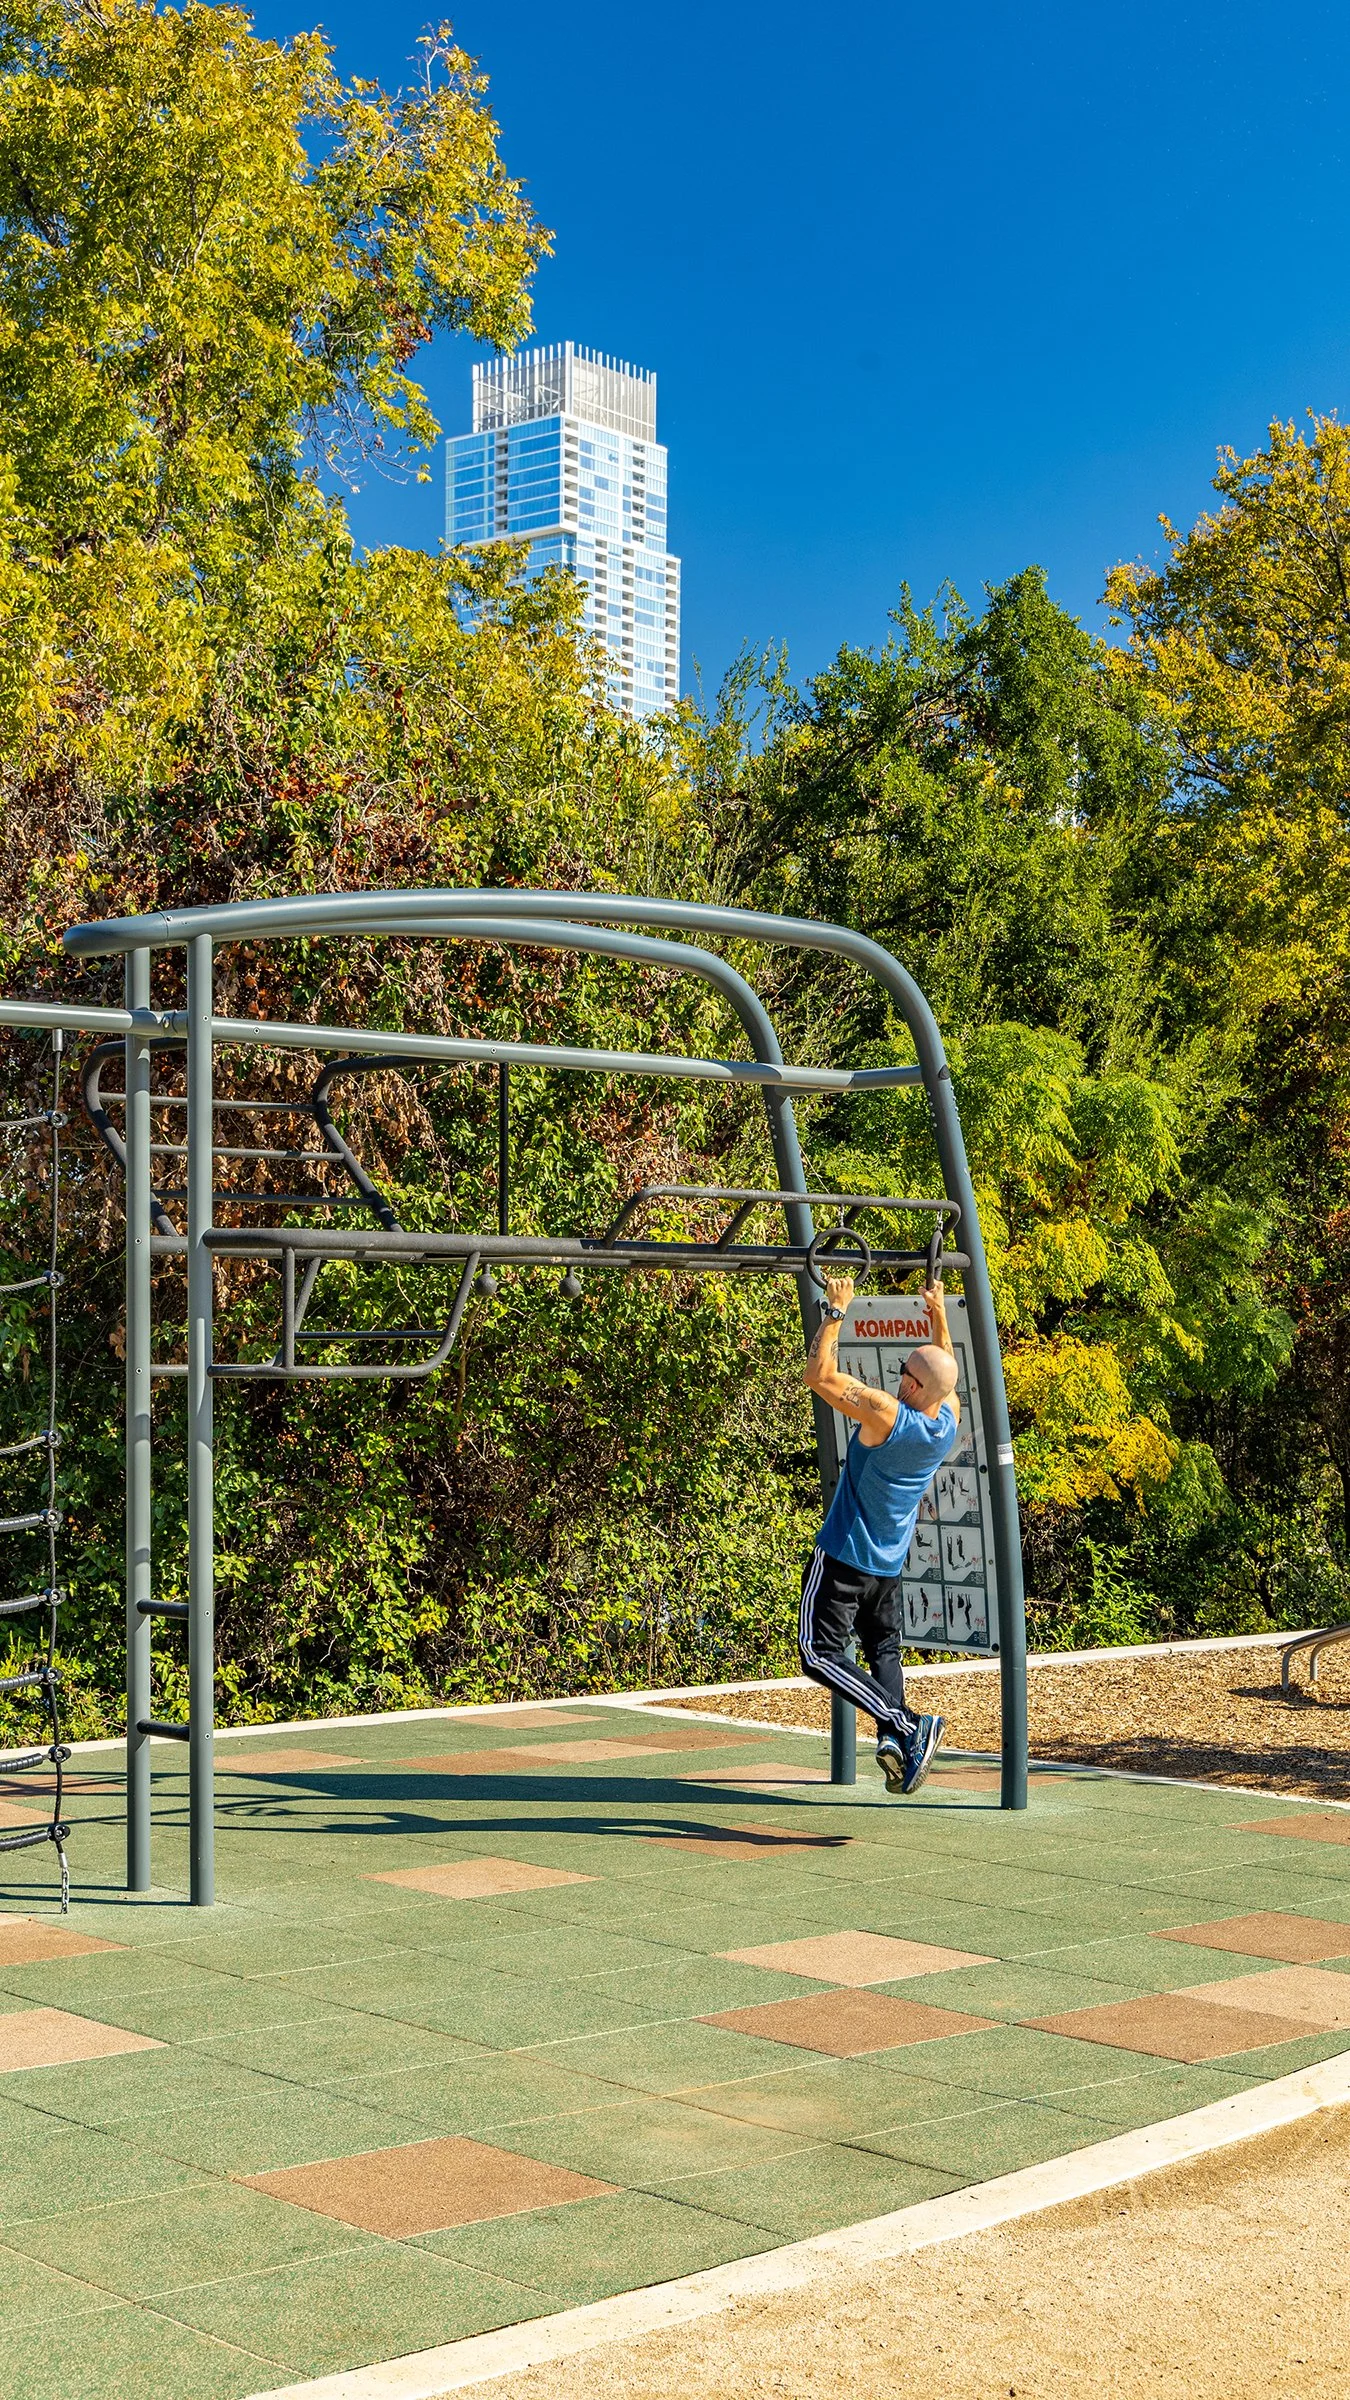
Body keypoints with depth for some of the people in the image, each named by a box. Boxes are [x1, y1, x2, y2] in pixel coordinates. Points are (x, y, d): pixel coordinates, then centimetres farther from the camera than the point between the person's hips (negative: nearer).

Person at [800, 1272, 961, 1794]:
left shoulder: (886, 1415, -25)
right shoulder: (949, 1418, -5)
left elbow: (818, 1375, -21)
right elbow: (945, 1374, 19)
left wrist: (835, 1312, -14)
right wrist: (939, 1315, 24)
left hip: (845, 1555, -7)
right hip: (891, 1562, 7)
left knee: (821, 1653, -7)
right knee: (883, 1649, 20)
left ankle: (907, 1726, -18)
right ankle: (892, 1740, -1)